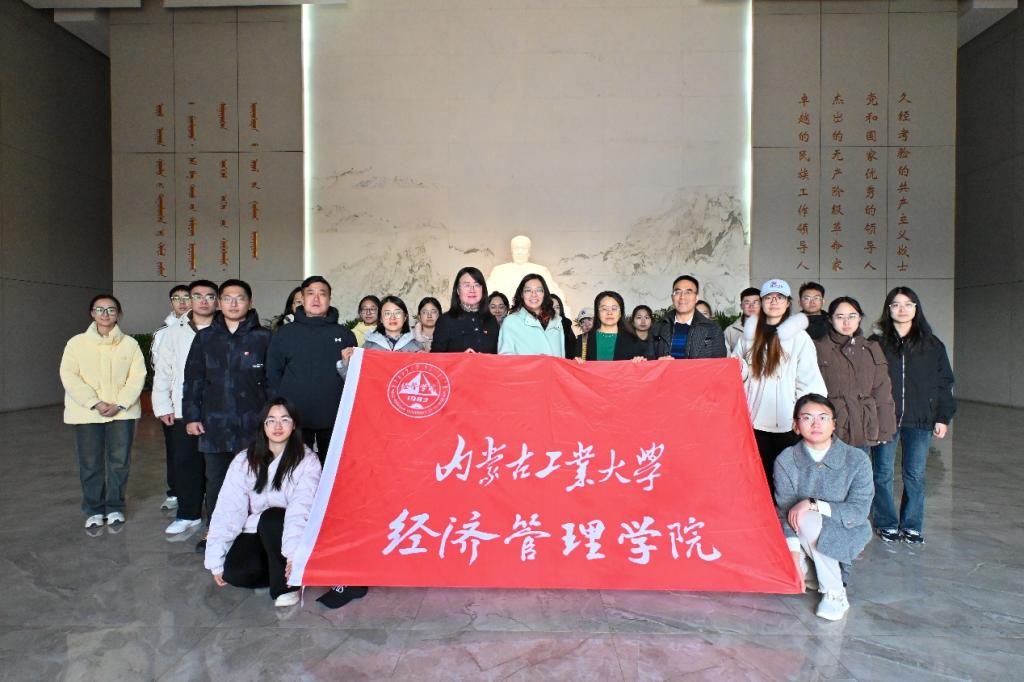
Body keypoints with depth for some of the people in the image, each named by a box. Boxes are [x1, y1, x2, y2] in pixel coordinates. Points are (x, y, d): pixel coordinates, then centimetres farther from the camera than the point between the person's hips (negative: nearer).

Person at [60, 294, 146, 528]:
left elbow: (137, 377, -2)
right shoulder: (77, 342, 2)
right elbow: (69, 376, -5)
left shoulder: (130, 344, 3)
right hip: (87, 413, 0)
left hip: (122, 412, 0)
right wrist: (95, 403, -15)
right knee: (90, 464, 5)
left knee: (119, 461, 4)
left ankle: (114, 507, 20)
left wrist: (119, 404, -14)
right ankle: (94, 510, 20)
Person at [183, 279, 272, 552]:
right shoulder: (205, 337, 9)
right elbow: (193, 379, 9)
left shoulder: (263, 337, 1)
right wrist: (191, 416, 3)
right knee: (215, 479, 11)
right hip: (214, 424, 3)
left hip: (252, 424, -2)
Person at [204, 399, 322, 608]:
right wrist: (216, 561, -11)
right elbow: (227, 510, -7)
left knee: (271, 517, -33)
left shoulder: (307, 460, -12)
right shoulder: (244, 460, -3)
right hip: (255, 532, 3)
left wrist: (295, 554, -39)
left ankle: (286, 585, -16)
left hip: (285, 532, -2)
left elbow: (301, 509, -25)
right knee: (235, 572, -26)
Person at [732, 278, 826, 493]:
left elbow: (809, 382, -6)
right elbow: (742, 373, 18)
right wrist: (740, 368, -4)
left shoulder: (799, 337, -4)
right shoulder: (750, 335, 9)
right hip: (756, 421, 4)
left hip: (787, 423, -3)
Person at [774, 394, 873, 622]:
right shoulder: (786, 460, -10)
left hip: (845, 536, -2)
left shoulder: (857, 460, -13)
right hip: (804, 539, 3)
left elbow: (859, 512, -16)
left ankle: (834, 592, -14)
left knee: (806, 519, -32)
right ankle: (808, 572, 11)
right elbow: (785, 511, -16)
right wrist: (793, 552, -29)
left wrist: (813, 505, -27)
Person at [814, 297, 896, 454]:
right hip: (830, 429, -3)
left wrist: (884, 429, 6)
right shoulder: (818, 348, 1)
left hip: (862, 430, 3)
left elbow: (882, 392, 10)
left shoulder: (872, 349, 11)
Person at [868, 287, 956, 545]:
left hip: (920, 420, 1)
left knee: (915, 474, 7)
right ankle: (887, 524, 21)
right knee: (883, 473, 6)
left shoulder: (932, 345, 6)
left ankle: (912, 525, 22)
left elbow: (944, 383, 9)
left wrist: (943, 417, 4)